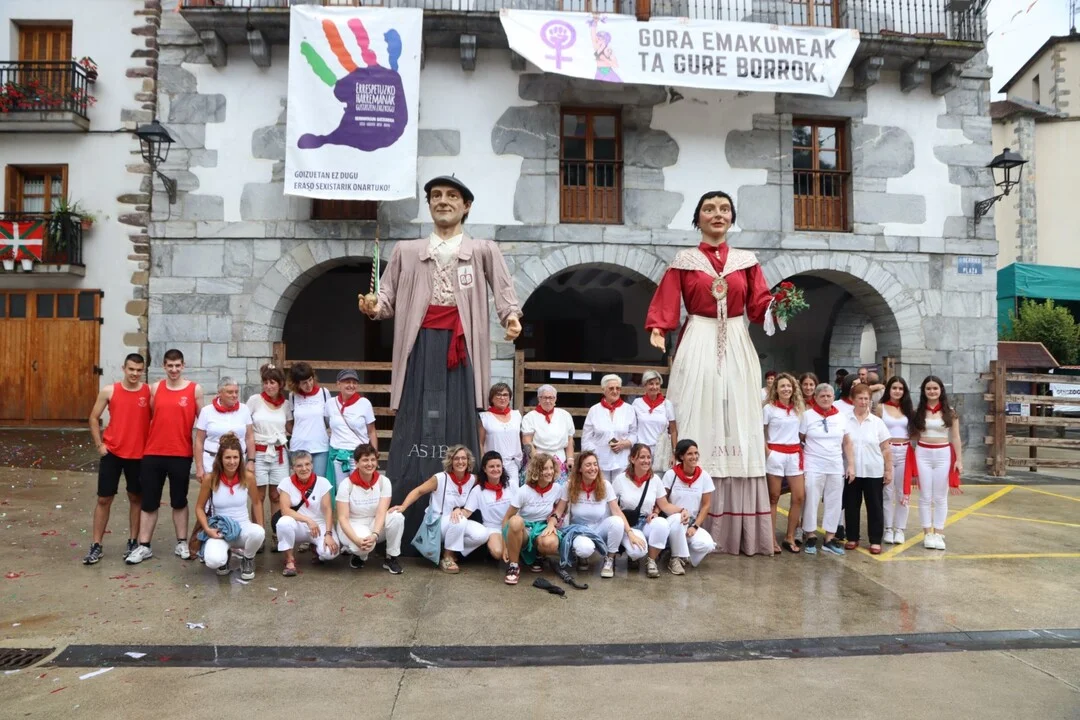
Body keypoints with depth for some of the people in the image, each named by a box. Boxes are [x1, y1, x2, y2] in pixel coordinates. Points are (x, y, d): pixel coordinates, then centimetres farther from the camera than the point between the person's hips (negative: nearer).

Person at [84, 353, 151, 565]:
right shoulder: (109, 391, -2)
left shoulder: (149, 392, -4)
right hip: (112, 453, 0)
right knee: (104, 498, 4)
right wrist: (99, 444, -2)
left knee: (136, 498, 10)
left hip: (139, 454, 0)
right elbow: (94, 418, 5)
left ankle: (133, 542, 22)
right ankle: (96, 546, 14)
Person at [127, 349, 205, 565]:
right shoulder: (155, 388, 4)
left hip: (181, 455, -2)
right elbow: (148, 417, 8)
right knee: (149, 502, 7)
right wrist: (144, 443, 4)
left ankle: (182, 544, 20)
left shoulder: (195, 390, -2)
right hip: (153, 454, 2)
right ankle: (144, 546, 16)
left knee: (179, 501, 10)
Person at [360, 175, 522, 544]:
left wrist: (511, 317, -18)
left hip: (461, 348, -1)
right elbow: (389, 297, 13)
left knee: (459, 430, -2)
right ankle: (404, 531, 4)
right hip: (421, 346, 1)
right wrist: (375, 306, -9)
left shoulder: (484, 250, 13)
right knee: (415, 432, -2)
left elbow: (504, 293, 2)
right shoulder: (406, 250, 18)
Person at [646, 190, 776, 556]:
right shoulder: (685, 261, 6)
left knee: (738, 426, 1)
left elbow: (760, 305, 5)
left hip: (737, 347, 3)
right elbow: (666, 305, -3)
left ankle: (739, 530, 7)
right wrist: (657, 330, -20)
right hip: (698, 346, -2)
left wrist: (778, 309, -15)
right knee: (699, 423, -5)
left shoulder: (746, 261, 13)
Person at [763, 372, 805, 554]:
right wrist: (767, 452, -13)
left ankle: (790, 537, 15)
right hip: (775, 454, -4)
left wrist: (803, 448, 5)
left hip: (795, 455, 5)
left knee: (799, 497, 2)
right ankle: (772, 539, 9)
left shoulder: (798, 408, 9)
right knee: (773, 498, 2)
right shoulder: (769, 408, -4)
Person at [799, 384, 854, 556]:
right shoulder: (807, 415, -3)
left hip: (836, 467, 3)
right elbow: (798, 440, 0)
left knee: (834, 502, 7)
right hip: (813, 467, -3)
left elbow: (847, 443, 10)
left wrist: (850, 464, 5)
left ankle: (830, 539, 17)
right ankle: (810, 537, 11)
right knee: (811, 501, -1)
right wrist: (800, 462, -7)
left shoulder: (841, 417, 6)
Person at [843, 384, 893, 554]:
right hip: (851, 472, 0)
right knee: (851, 506, 8)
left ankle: (875, 541, 14)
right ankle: (852, 538, 20)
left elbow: (885, 449, 3)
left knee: (874, 507, 5)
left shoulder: (877, 422, 1)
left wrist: (889, 470, 1)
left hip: (874, 472, 0)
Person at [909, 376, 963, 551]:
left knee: (940, 497, 5)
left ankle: (938, 533, 13)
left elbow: (955, 437, 2)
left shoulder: (950, 412, 1)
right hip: (923, 454, 1)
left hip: (943, 455, 0)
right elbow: (915, 435, 5)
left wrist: (959, 459, -3)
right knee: (925, 497, 4)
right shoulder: (919, 411, 2)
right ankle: (927, 534, 11)